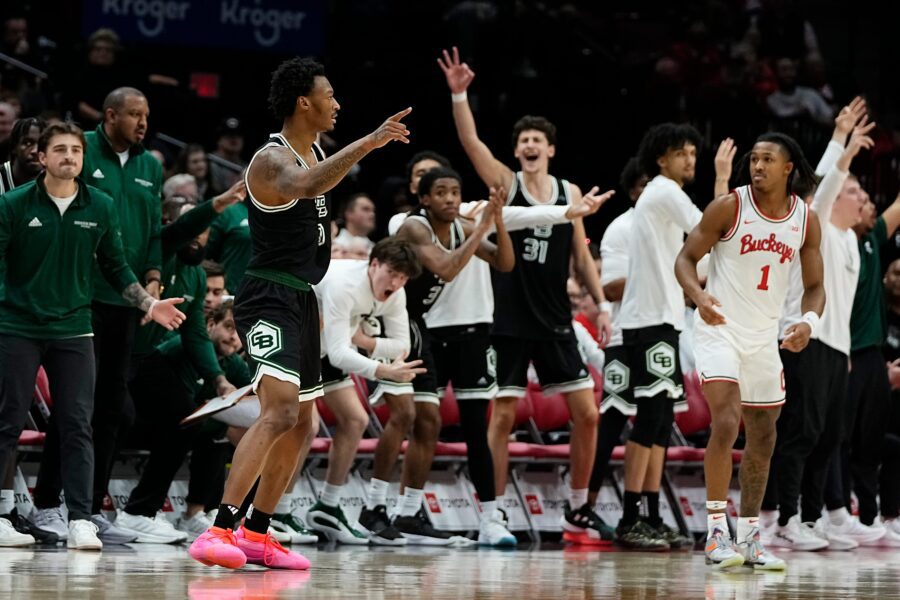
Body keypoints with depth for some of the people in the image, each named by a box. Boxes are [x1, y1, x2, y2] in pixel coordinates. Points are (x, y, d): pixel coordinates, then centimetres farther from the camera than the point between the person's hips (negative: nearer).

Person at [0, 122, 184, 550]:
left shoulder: (101, 208, 5)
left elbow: (116, 267, 14)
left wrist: (149, 303, 5)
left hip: (73, 328, 2)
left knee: (77, 426, -3)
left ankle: (80, 520, -4)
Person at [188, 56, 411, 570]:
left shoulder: (316, 152, 13)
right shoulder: (272, 159, -18)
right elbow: (305, 185, -42)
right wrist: (367, 144, -45)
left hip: (302, 301, 10)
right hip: (269, 299, -10)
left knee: (301, 424, 16)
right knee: (280, 411, -25)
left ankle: (256, 533, 25)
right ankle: (219, 531, -31)